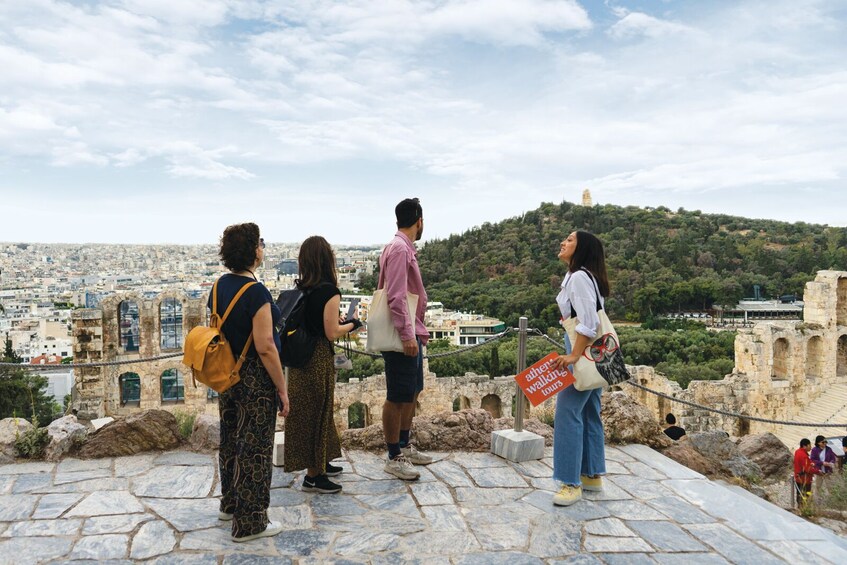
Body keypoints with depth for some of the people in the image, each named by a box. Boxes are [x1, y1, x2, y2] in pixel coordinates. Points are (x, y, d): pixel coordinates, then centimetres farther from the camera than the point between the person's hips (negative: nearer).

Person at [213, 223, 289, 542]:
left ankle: (230, 504, 39)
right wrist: (282, 389, -16)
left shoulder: (220, 286, 4)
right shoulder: (256, 292, -22)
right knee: (255, 447, 3)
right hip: (255, 378, -8)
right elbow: (265, 348, -23)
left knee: (231, 440, 21)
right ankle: (249, 523, 15)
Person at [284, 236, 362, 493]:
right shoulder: (329, 291, -17)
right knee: (317, 413, 4)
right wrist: (351, 325, 0)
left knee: (309, 411, 19)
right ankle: (313, 476, 14)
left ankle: (320, 464, 35)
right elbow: (332, 333, -17)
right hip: (318, 359, -8)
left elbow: (308, 321, 11)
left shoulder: (300, 288, 4)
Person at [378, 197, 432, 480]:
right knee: (398, 397, -1)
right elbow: (396, 296, -23)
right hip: (402, 336, -11)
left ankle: (405, 446, 31)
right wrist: (407, 334, -25)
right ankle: (394, 457, 9)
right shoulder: (399, 249, -16)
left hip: (412, 333, 11)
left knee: (412, 392, 18)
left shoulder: (405, 248, 15)